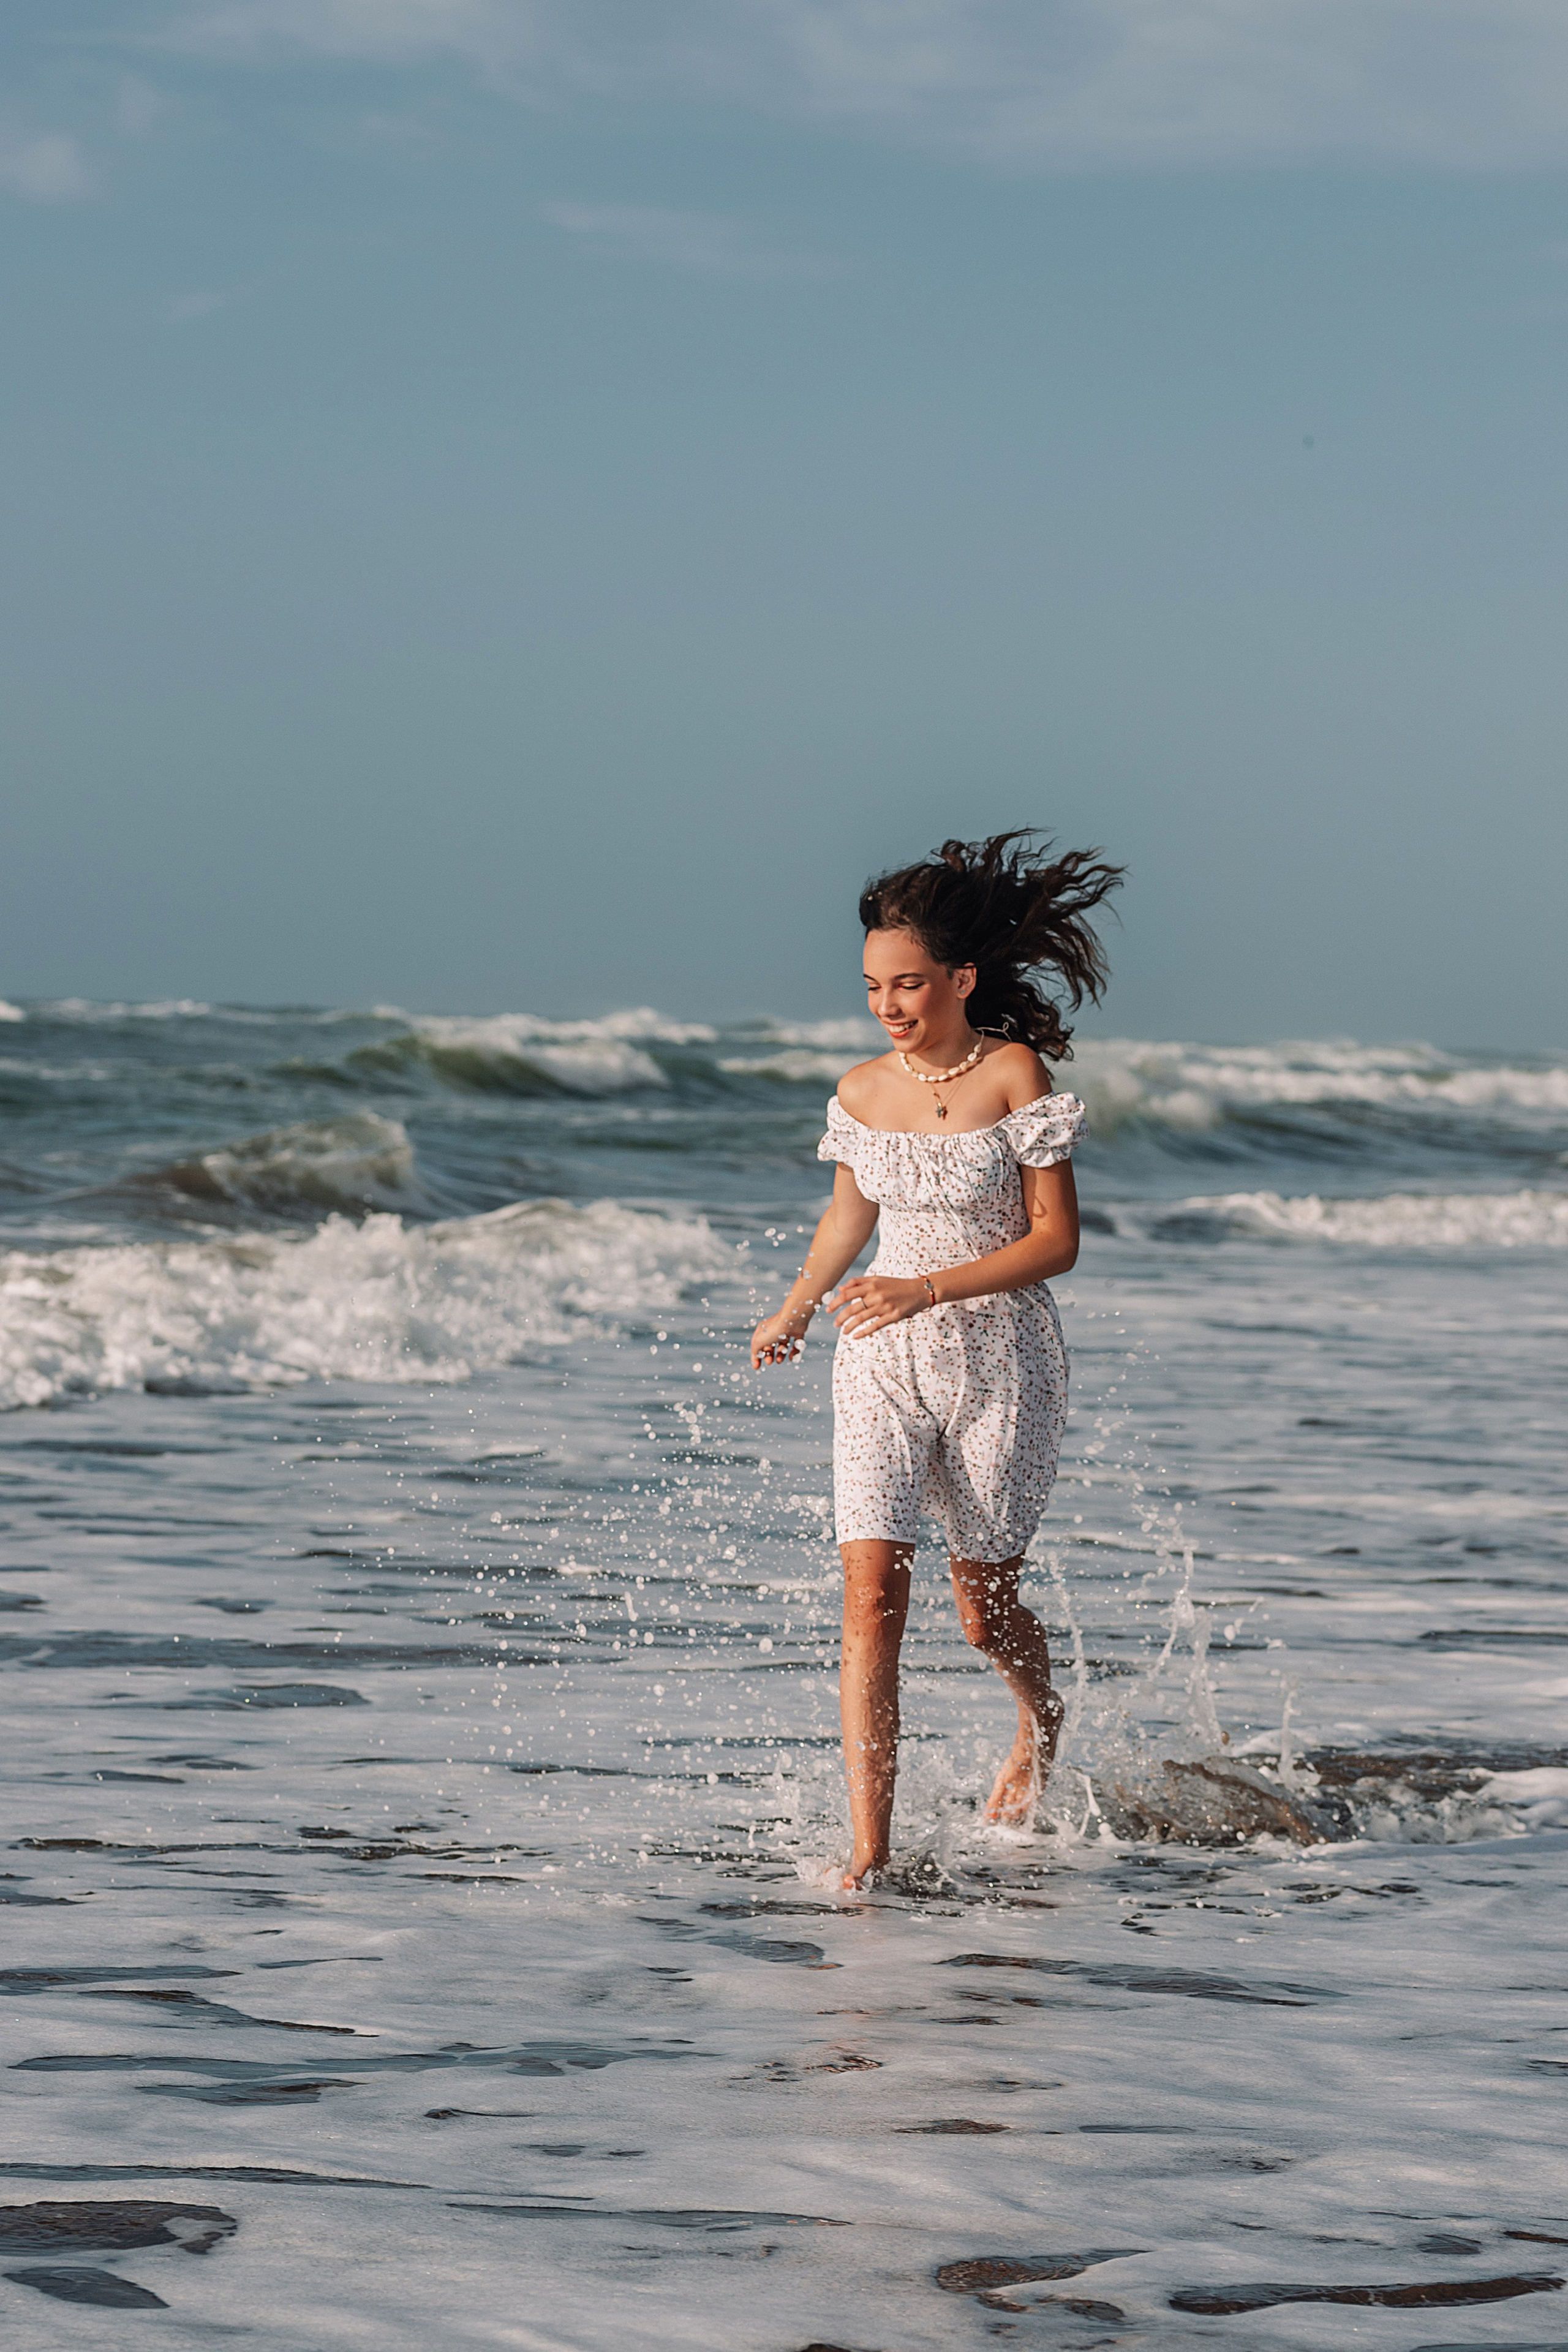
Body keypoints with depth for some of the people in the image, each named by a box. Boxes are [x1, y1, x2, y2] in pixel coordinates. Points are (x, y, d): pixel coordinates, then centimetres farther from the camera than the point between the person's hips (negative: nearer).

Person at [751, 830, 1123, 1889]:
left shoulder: (1015, 1078, -11)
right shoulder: (864, 1092, 2)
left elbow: (1057, 1240, -13)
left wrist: (926, 1290, -21)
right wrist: (794, 1313, 25)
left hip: (1001, 1362, -3)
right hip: (884, 1364, 3)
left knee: (984, 1608, 10)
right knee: (873, 1591, -13)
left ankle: (1042, 1721, 46)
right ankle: (871, 1847, -15)